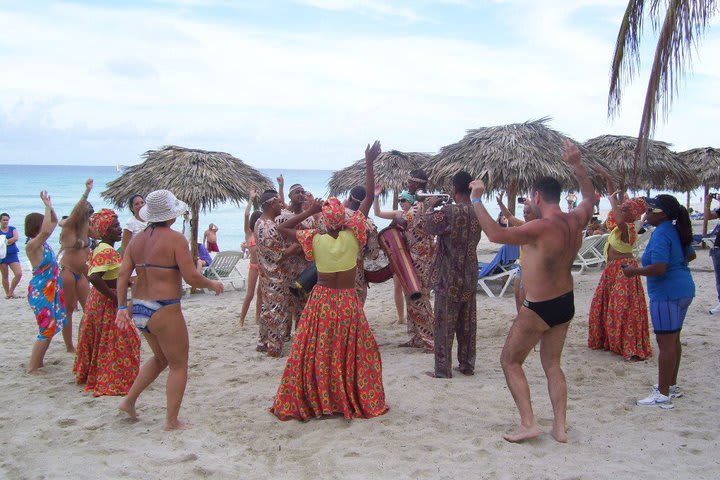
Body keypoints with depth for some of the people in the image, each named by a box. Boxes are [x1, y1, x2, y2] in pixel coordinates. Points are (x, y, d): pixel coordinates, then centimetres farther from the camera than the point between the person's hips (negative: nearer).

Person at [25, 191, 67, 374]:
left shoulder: (42, 242, 6)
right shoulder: (31, 245, -18)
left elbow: (54, 222, 20)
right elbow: (46, 231, -37)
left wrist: (50, 207, 5)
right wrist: (48, 207, -28)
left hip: (51, 289, 9)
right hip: (40, 292, -9)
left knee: (51, 327, 14)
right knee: (47, 329, -8)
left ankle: (38, 361, 24)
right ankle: (32, 367, -1)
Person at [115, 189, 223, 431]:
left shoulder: (137, 239, 8)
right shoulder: (175, 238, -12)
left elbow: (123, 275, 4)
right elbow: (192, 277, -16)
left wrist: (122, 307, 5)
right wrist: (212, 284, 1)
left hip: (139, 311, 8)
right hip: (164, 311, -8)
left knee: (161, 358, 28)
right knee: (178, 365, 8)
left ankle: (129, 400, 28)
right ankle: (172, 421, 12)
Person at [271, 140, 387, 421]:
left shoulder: (315, 239, -11)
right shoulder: (352, 235, -12)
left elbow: (283, 229, 1)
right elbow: (369, 197, -8)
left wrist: (309, 212, -1)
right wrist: (369, 164, -4)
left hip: (321, 300, 1)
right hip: (348, 301, 0)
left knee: (314, 354, 9)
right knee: (356, 353, 11)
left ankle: (308, 402, 17)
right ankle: (361, 402, 20)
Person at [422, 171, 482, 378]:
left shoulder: (449, 212, -20)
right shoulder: (478, 212, 2)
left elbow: (428, 225, -9)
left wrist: (430, 206, 7)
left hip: (449, 277, -6)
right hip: (469, 277, 6)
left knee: (445, 323, 1)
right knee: (467, 322, 14)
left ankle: (443, 369, 5)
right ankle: (467, 365, 22)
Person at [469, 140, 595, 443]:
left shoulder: (541, 228, -25)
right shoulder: (576, 221, -2)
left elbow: (496, 234, -31)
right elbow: (589, 196, 20)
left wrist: (477, 200, -24)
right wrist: (576, 165, 21)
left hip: (539, 309, -8)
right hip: (566, 303, 8)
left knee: (510, 361, 9)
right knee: (552, 364, 19)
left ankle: (528, 423, 5)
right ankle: (560, 427, 19)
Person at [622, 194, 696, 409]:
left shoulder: (661, 234, -18)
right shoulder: (676, 231, 11)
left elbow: (658, 268, -26)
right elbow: (690, 255, 26)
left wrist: (634, 271, -13)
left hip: (667, 294, -10)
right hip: (683, 290, 10)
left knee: (665, 342, -6)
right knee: (673, 340, 19)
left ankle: (663, 395, -2)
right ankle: (672, 385, 31)